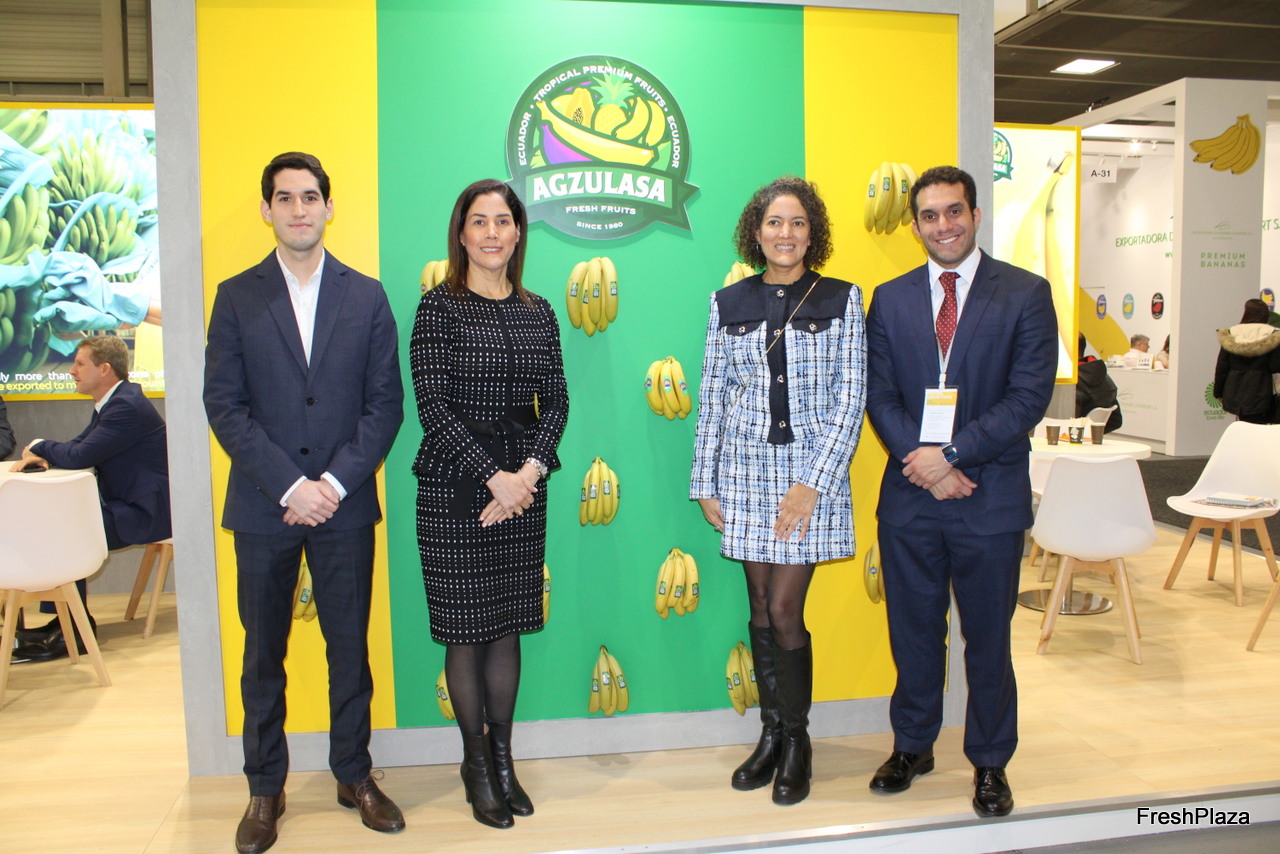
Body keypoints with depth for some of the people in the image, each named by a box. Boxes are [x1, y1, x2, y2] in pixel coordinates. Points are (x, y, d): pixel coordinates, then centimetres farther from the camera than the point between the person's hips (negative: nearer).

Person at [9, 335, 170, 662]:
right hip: (124, 504, 10)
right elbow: (77, 447, 18)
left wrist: (38, 446, -4)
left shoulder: (128, 407, -20)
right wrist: (38, 456, -3)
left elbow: (79, 456, -24)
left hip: (146, 513, -10)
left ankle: (73, 632, -4)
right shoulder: (110, 403, 14)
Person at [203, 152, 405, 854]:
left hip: (343, 506, 0)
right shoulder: (236, 297, 3)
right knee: (263, 655, 11)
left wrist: (335, 482, -11)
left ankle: (354, 776, 27)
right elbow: (224, 405, -3)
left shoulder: (366, 296, 5)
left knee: (350, 649, 10)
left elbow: (385, 403, 0)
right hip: (262, 507, 0)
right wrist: (290, 485, -12)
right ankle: (265, 788, 27)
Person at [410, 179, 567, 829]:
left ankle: (502, 756, 26)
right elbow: (431, 403, -10)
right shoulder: (438, 306, -3)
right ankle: (475, 760, 23)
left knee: (508, 626, 11)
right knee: (465, 630, 5)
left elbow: (555, 400, 5)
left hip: (522, 487, 4)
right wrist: (493, 476, -15)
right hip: (454, 486, -3)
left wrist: (530, 469, -11)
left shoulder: (538, 313, 9)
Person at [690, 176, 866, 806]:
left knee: (785, 611, -3)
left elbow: (850, 396, -4)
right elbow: (711, 397, 7)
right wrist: (705, 484, 3)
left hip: (811, 473, -2)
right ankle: (772, 732, 26)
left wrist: (812, 483, -11)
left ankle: (796, 741, 19)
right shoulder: (728, 303, 6)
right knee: (760, 608, 9)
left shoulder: (841, 299, 0)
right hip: (746, 471, 2)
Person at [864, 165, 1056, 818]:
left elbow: (1029, 396, -9)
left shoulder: (1025, 293, -1)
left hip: (990, 496, -2)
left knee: (988, 637, 11)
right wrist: (918, 460, -12)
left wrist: (949, 454, -16)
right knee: (913, 631, 14)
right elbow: (879, 396, 3)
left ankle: (989, 762, 29)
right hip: (909, 495, 2)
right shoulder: (889, 299, 7)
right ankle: (912, 746, 33)